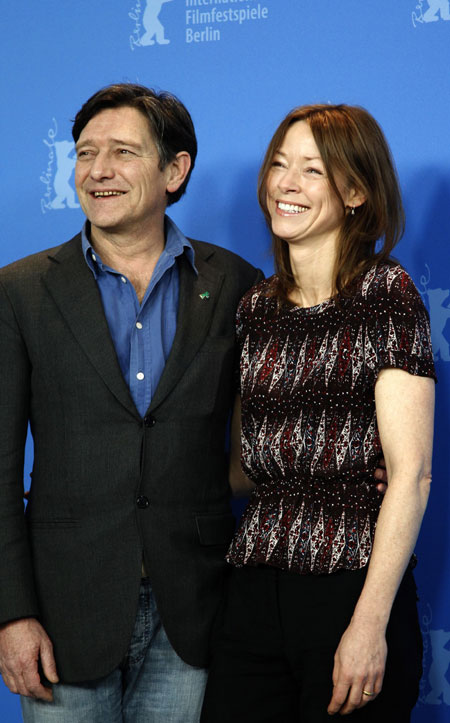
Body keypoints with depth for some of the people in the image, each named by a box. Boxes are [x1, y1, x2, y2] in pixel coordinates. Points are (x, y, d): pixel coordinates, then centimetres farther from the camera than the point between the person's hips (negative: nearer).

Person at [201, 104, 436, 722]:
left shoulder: (385, 291, -5)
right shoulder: (256, 309, 12)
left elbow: (411, 474, -12)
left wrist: (370, 623, -16)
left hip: (354, 589, -5)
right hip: (253, 595, 5)